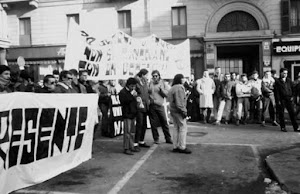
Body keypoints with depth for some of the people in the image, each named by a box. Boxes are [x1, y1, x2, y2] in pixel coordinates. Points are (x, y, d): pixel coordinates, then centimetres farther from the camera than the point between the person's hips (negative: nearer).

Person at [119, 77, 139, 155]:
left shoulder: (133, 92, 18)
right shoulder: (123, 92, -7)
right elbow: (124, 101, -22)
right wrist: (132, 95, -20)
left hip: (133, 114, 8)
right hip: (127, 114, -8)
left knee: (132, 132, 12)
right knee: (127, 132, -7)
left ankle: (131, 147, 20)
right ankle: (126, 148, -3)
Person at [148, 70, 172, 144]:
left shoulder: (163, 83, 5)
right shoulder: (150, 83, 3)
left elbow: (167, 94, -1)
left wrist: (161, 89, -12)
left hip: (160, 105, 0)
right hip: (151, 105, 0)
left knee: (164, 122, 3)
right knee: (153, 123, 5)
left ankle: (168, 138, 15)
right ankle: (156, 138, 20)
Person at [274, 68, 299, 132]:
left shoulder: (289, 80, 11)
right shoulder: (277, 81, -1)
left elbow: (292, 88, 16)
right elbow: (276, 91, -4)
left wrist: (292, 96, 3)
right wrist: (278, 100, -9)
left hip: (289, 99, 3)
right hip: (281, 100, -3)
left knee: (292, 113, 1)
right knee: (281, 114, 3)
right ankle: (283, 127, 14)